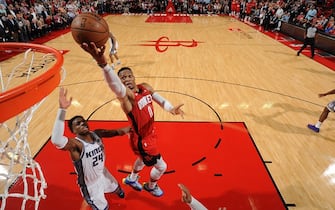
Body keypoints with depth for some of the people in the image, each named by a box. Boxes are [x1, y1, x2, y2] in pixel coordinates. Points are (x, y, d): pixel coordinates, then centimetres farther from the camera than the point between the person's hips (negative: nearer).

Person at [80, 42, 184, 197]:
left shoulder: (145, 87, -5)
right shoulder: (125, 94, -29)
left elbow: (160, 100, 2)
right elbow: (115, 85, -51)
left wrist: (171, 109, -21)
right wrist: (102, 63, -71)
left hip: (150, 133, 8)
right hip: (141, 139, -7)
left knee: (144, 159, 32)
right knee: (161, 166, 10)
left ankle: (131, 179, 62)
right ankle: (151, 186, 43)